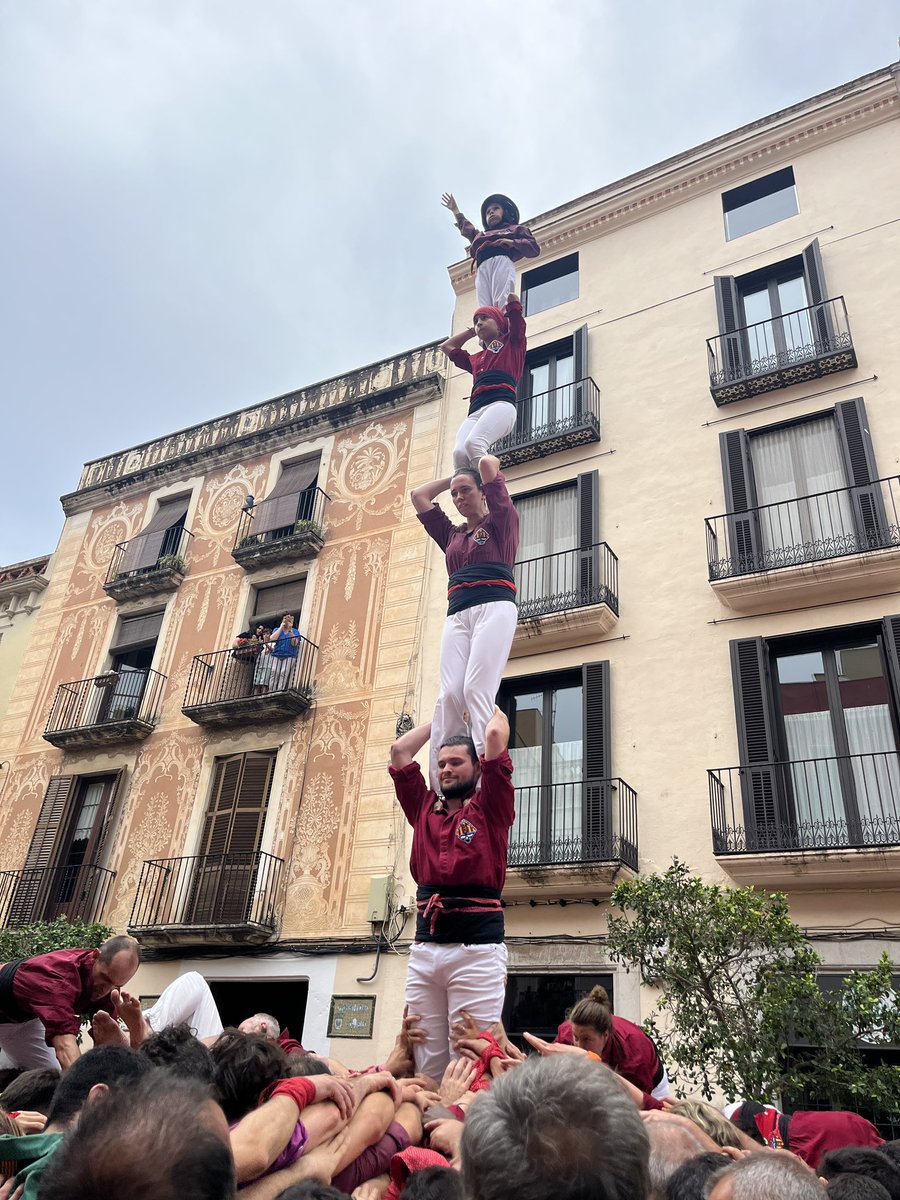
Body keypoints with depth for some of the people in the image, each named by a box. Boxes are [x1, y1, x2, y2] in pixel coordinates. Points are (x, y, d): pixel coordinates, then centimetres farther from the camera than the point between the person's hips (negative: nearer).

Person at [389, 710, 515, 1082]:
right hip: (425, 948, 4)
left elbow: (496, 735, -2)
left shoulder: (489, 808, 7)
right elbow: (400, 750, 19)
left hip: (477, 946, -4)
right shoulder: (425, 809, 18)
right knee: (426, 1063, 3)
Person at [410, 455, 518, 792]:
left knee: (476, 690, -22)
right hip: (457, 615, 5)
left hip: (495, 608, -4)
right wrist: (453, 477, 38)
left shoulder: (500, 522, 15)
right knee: (449, 695, -14)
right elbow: (418, 495, 34)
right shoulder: (451, 534, 29)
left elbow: (489, 464, 7)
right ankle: (437, 785, -22)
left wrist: (486, 467, 29)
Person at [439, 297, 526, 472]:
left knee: (473, 444, -34)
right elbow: (447, 346, 52)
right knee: (459, 453, -27)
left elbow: (513, 299, 26)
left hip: (501, 405, -5)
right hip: (475, 412, 5)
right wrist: (472, 330, 52)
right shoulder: (475, 359, 36)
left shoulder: (512, 343, 23)